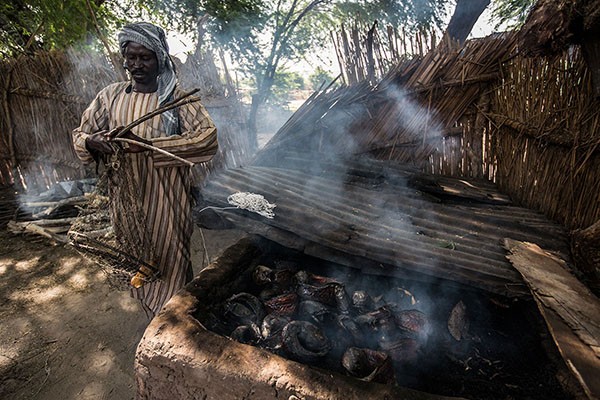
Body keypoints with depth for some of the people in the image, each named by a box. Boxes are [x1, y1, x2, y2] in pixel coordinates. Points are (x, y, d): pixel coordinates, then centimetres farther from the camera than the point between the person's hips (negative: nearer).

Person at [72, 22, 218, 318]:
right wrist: (91, 141, -14)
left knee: (170, 269, 8)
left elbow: (208, 137, -23)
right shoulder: (110, 96, 4)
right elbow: (80, 135, 12)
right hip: (126, 202, 5)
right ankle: (154, 322, 47)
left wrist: (148, 144, -29)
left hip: (166, 203, -4)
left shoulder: (178, 98, -8)